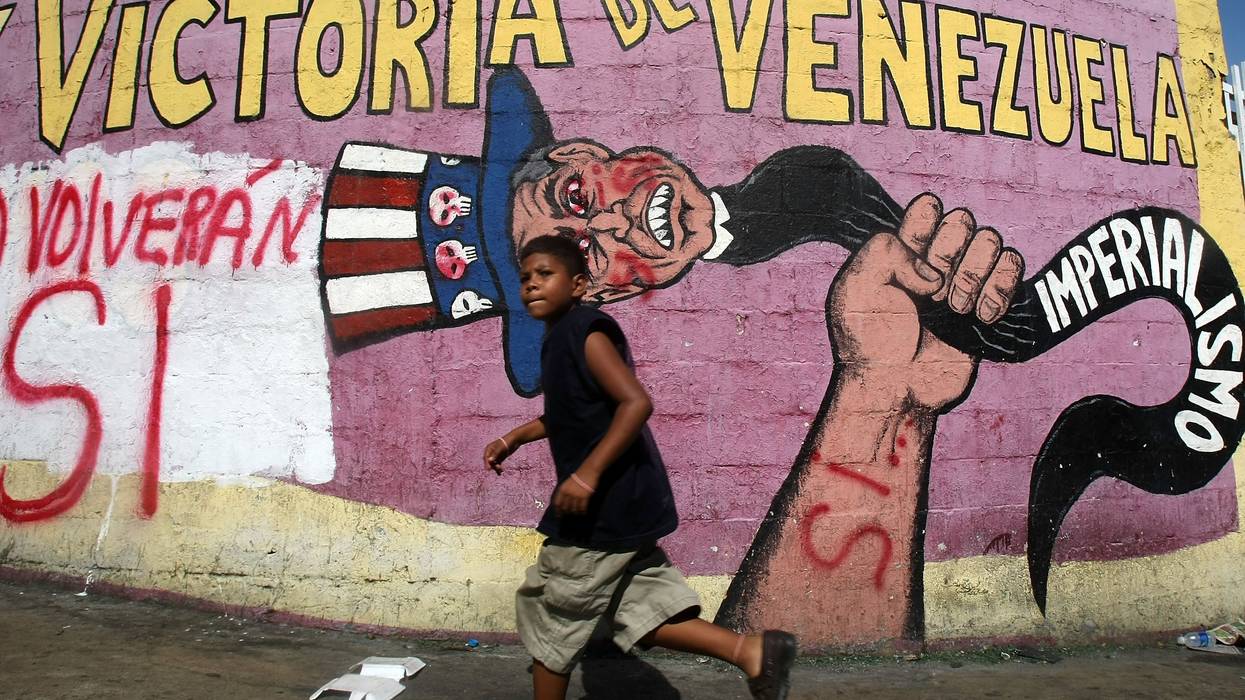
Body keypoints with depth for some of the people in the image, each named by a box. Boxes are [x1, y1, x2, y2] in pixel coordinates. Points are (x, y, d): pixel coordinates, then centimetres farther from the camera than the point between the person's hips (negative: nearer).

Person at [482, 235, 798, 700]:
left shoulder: (583, 330, -16)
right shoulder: (561, 337, 13)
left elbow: (636, 403, -27)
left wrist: (587, 473, -29)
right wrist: (513, 439, 26)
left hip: (604, 505, -9)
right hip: (623, 504, 9)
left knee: (548, 612, 8)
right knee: (640, 609, 13)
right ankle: (752, 651, 7)